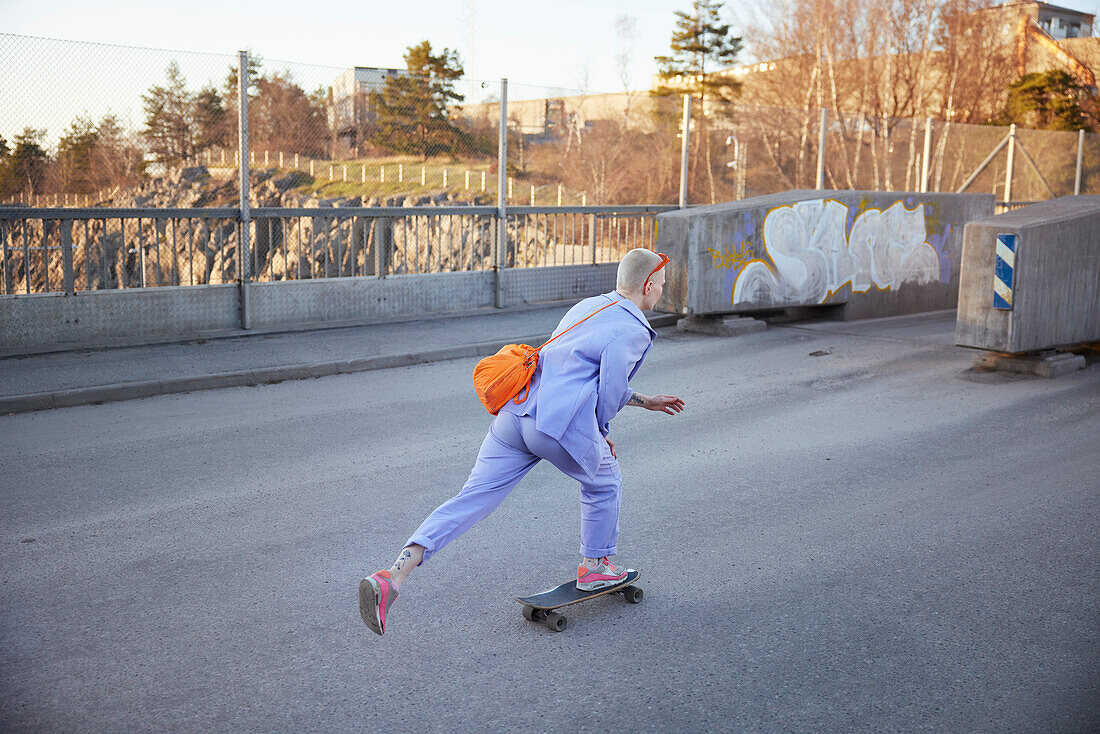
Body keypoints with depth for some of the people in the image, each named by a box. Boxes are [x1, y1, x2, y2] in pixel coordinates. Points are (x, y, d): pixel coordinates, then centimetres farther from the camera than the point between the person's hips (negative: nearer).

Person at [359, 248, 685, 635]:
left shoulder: (586, 307, 27)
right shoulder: (633, 330, -1)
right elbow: (609, 389, -7)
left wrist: (645, 401, 43)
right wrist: (601, 433, 13)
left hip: (515, 412, 7)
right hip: (560, 424, -7)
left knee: (472, 497, 1)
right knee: (604, 480, 23)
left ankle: (393, 574, -9)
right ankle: (595, 567, 37)